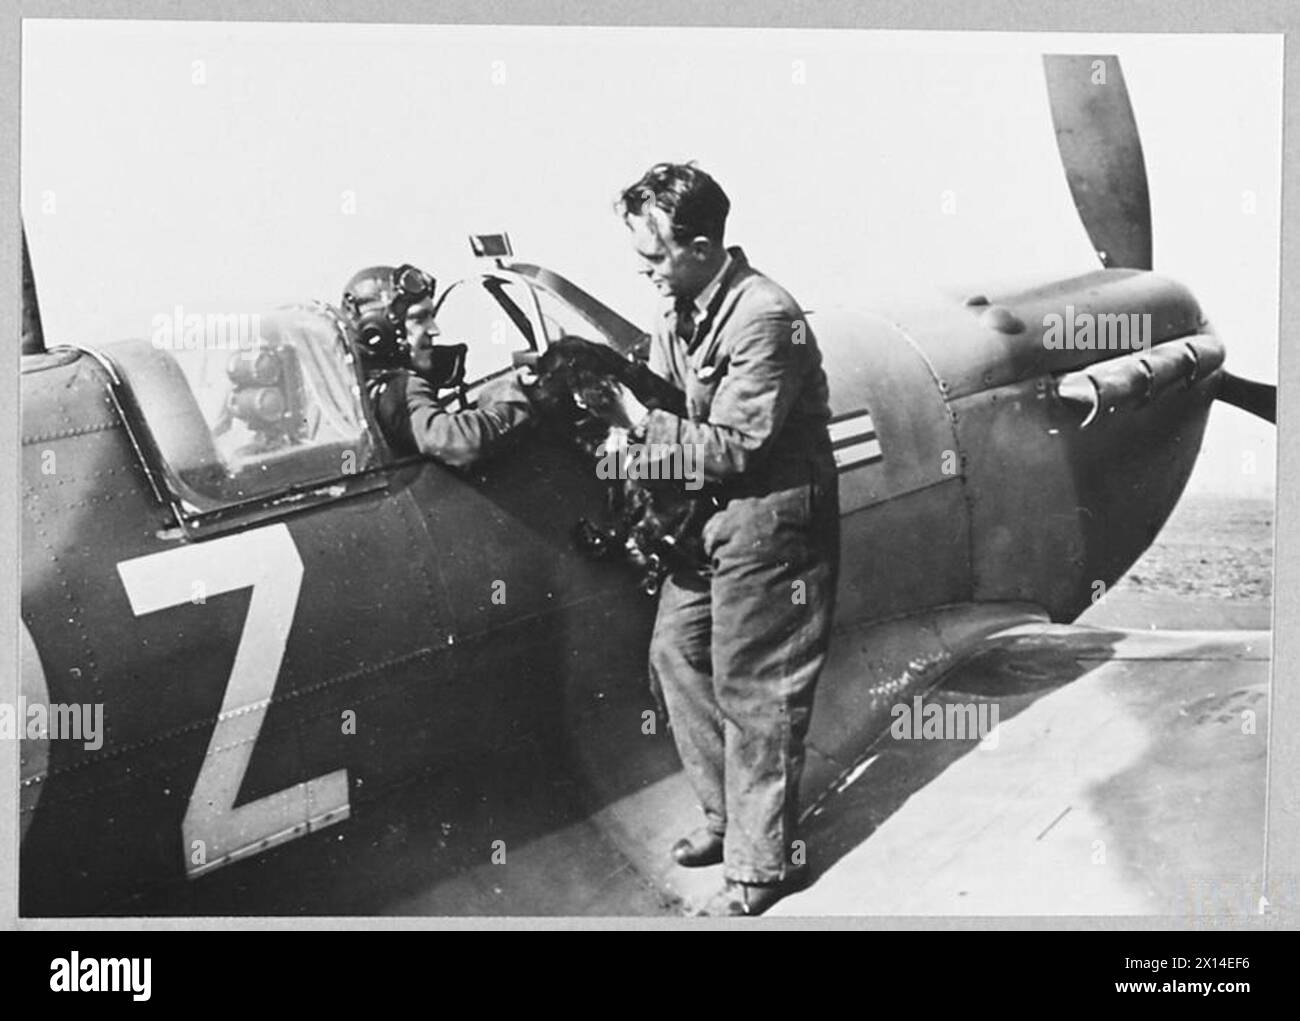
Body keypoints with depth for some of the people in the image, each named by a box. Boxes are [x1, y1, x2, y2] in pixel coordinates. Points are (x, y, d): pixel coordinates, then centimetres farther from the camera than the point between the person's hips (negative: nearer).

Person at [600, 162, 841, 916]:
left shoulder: (764, 319, -23)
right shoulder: (680, 309, 4)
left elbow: (736, 449, -24)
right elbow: (664, 400, 12)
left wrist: (642, 423, -23)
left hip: (769, 522, -9)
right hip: (708, 516, 9)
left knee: (753, 693, 0)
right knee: (677, 651, 15)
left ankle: (762, 865, 15)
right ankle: (727, 813, 32)